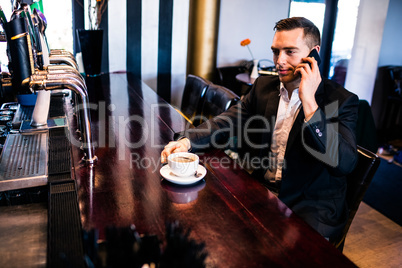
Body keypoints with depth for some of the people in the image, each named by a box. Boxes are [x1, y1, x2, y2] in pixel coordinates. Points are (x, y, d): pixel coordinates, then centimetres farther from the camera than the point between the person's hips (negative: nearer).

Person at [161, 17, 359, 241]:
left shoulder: (342, 100, -9)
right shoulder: (263, 86, 7)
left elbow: (344, 164, -22)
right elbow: (227, 121, 2)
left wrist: (309, 102, -25)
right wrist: (187, 141, -17)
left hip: (310, 207, -4)